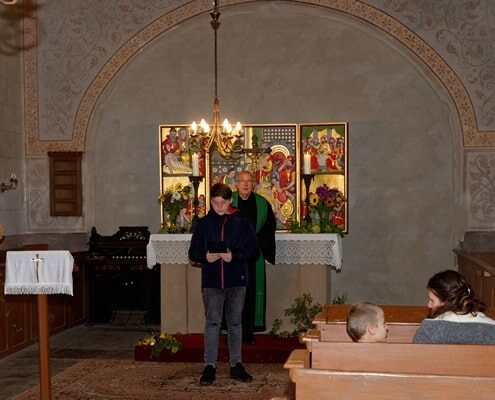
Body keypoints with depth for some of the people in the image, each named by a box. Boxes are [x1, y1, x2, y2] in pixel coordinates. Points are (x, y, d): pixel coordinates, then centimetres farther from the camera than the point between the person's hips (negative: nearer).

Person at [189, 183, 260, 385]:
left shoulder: (242, 222, 1)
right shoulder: (204, 223, 6)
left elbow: (254, 251, -1)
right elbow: (193, 252, 9)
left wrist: (234, 256, -17)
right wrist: (205, 256, -12)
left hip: (236, 281, 0)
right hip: (211, 281, 0)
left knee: (235, 323, 8)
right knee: (212, 323, -1)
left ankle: (236, 365, 17)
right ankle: (210, 366, 4)